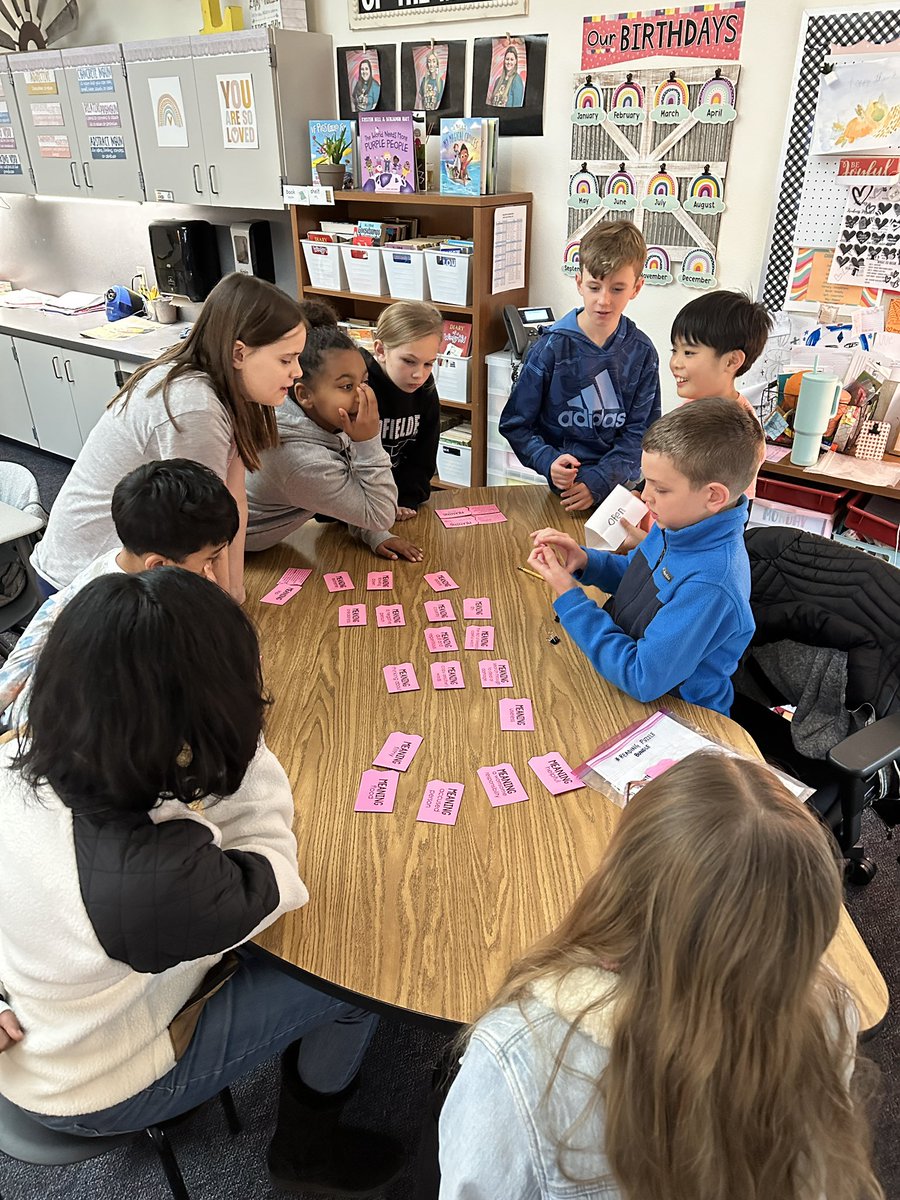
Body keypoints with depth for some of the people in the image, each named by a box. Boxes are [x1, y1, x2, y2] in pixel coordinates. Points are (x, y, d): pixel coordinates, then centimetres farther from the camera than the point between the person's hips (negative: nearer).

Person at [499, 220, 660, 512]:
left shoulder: (641, 352, 4)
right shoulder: (552, 348, -2)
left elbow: (640, 431, 1)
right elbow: (515, 424, 1)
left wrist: (598, 481, -14)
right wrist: (548, 462, -17)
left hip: (617, 485, 2)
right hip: (562, 488, -2)